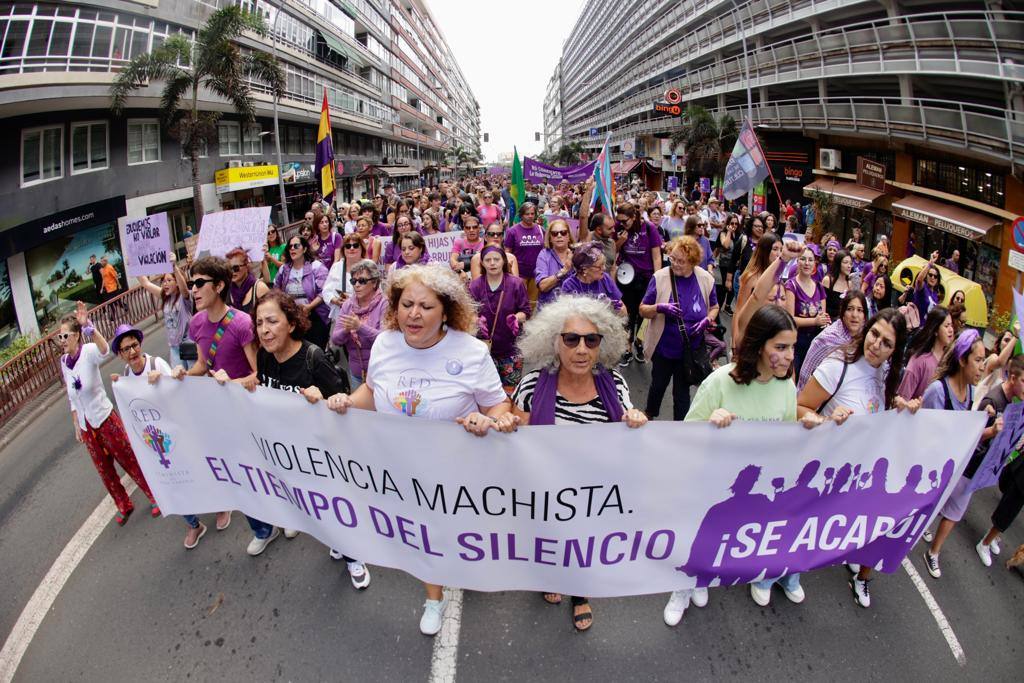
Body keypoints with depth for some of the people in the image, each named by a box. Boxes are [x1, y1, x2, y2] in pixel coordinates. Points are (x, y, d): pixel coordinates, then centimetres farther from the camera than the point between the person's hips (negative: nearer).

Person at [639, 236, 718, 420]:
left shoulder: (706, 279, -8)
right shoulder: (660, 277, -15)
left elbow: (714, 307, 8)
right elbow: (643, 310, -9)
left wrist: (707, 320, -13)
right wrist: (660, 308, -29)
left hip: (692, 349, 0)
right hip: (664, 347, 0)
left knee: (682, 391, 13)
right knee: (658, 384, 22)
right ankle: (650, 414, 52)